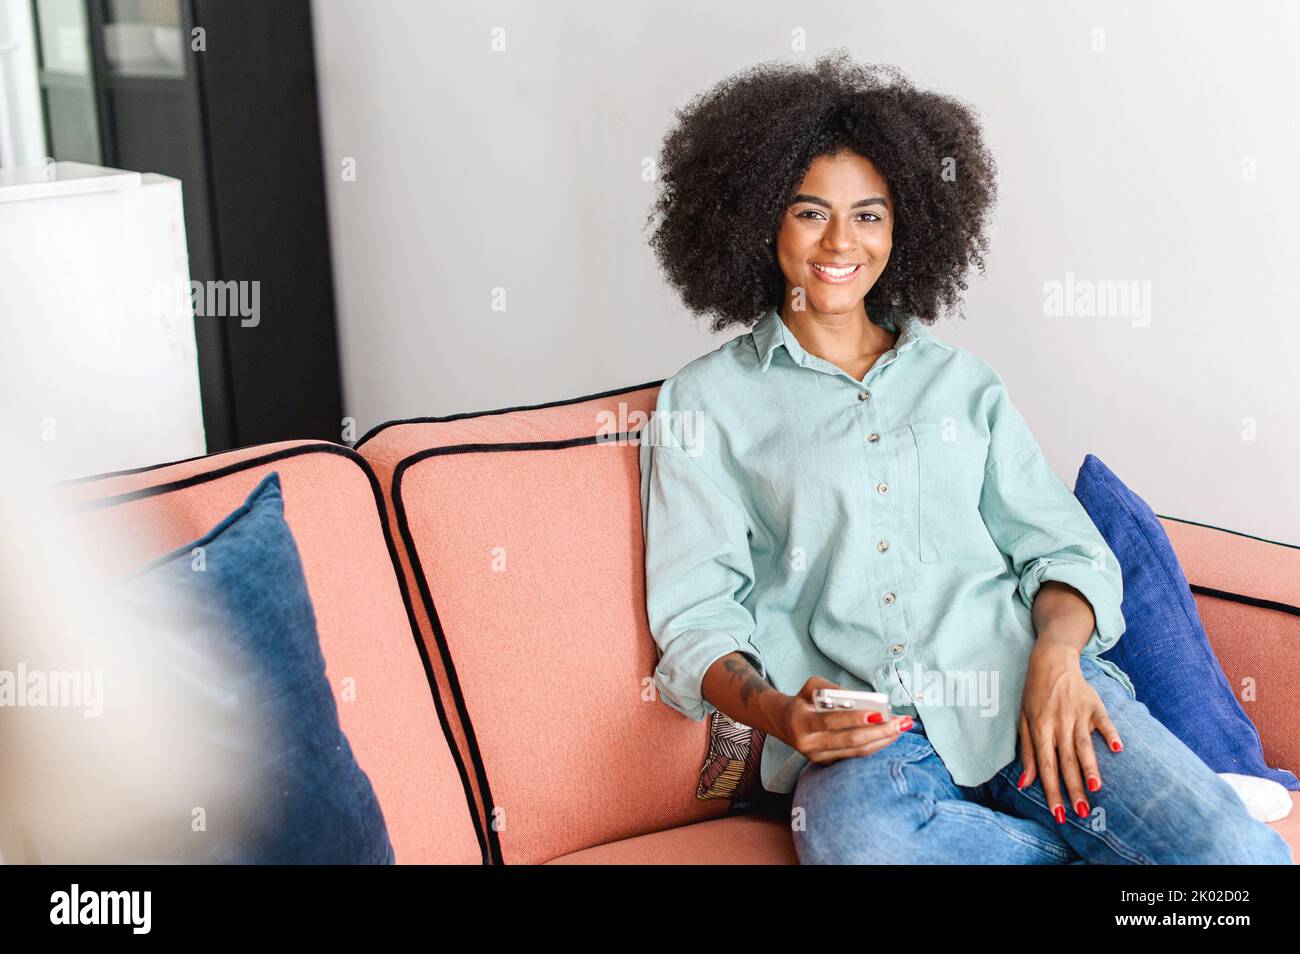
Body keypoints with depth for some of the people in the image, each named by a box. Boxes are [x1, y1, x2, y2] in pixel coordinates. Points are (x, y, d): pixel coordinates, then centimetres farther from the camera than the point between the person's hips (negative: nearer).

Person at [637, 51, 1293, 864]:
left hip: (1021, 681, 1)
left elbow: (1063, 547, 15)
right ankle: (1090, 838, -16)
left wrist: (1057, 653, -8)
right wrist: (777, 712, -17)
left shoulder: (963, 382, 21)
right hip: (864, 733, -1)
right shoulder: (703, 403, 12)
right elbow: (695, 614, 4)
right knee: (853, 836, -39)